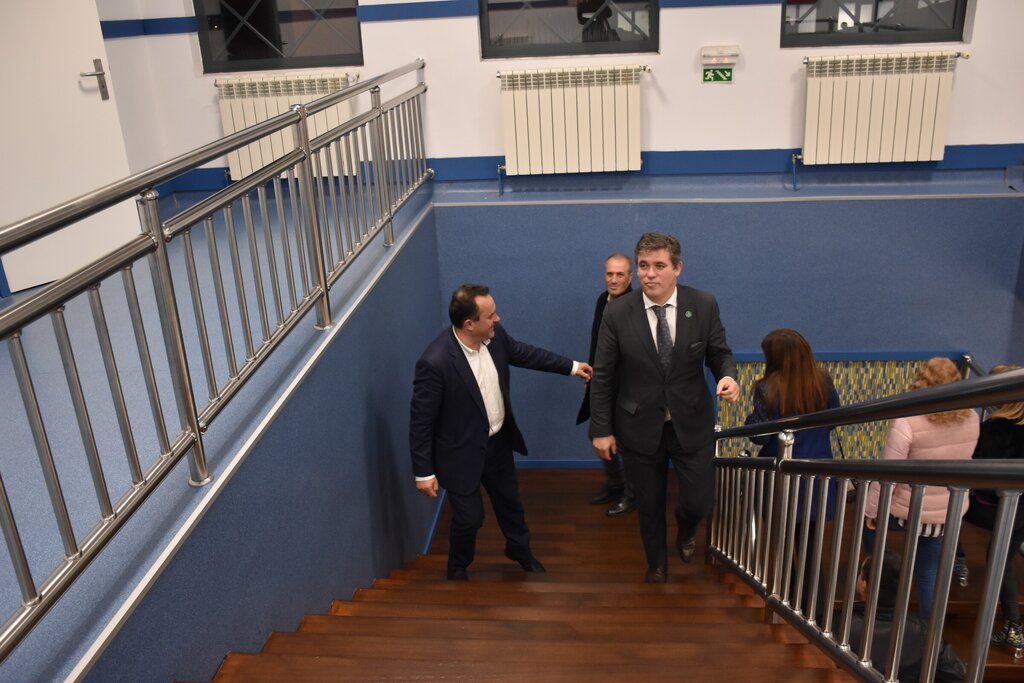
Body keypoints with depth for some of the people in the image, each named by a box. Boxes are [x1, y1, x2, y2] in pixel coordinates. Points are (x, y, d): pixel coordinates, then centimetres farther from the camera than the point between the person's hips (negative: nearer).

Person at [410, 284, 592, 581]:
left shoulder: (495, 335, -13)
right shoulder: (435, 362, -33)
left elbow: (524, 353, 9)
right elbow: (420, 421, -22)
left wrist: (572, 366, 12)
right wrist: (424, 472, -16)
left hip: (498, 442, 6)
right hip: (461, 453, -6)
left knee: (510, 501, 25)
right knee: (469, 517, 9)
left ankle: (521, 551, 53)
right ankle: (457, 568, 41)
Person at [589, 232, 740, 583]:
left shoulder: (704, 305, -10)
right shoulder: (618, 312, -12)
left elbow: (720, 354, 2)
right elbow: (602, 376, -6)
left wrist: (728, 376, -22)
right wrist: (601, 429, -5)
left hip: (691, 423, 1)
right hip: (640, 425, 0)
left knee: (699, 503, 4)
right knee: (649, 506, 15)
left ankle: (684, 530, 44)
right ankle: (657, 565, 44)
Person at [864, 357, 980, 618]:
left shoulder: (908, 422, -24)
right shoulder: (971, 420, -6)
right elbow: (961, 461, 11)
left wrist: (870, 511, -6)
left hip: (909, 511, -5)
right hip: (950, 513, 5)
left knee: (865, 512, 25)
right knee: (930, 574, 19)